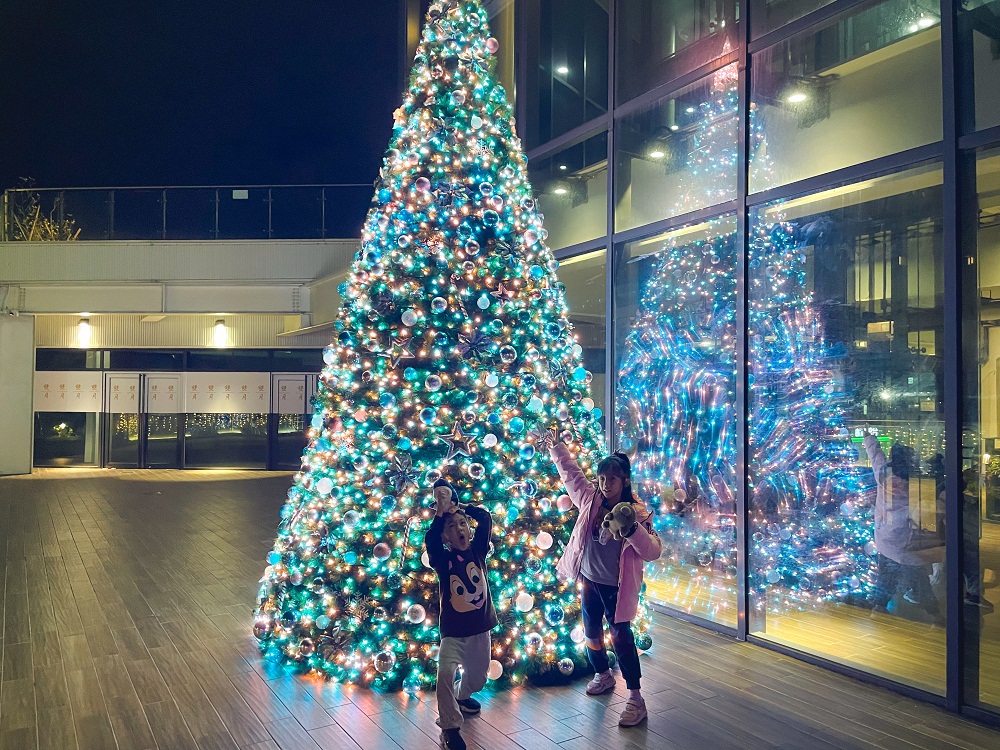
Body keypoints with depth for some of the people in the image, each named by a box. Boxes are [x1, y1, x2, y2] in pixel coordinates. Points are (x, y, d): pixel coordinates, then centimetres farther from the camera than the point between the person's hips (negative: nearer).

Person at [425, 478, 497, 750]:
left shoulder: (478, 550, -3)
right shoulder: (442, 559, -9)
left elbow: (486, 518, -13)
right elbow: (430, 539, -29)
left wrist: (456, 506, -15)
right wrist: (441, 511, -28)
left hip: (480, 628, 4)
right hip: (453, 631, -3)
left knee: (477, 676, 21)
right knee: (445, 673, -25)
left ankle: (462, 696, 55)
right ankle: (450, 726, -7)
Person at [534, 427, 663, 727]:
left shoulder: (637, 513, -16)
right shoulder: (590, 499, -4)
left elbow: (653, 551, -21)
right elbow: (570, 472, 9)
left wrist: (632, 529, -36)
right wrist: (554, 446, 10)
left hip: (616, 586, -5)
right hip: (588, 580, 5)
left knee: (621, 636, -7)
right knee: (591, 631, 18)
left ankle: (635, 698, 2)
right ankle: (603, 675, 43)